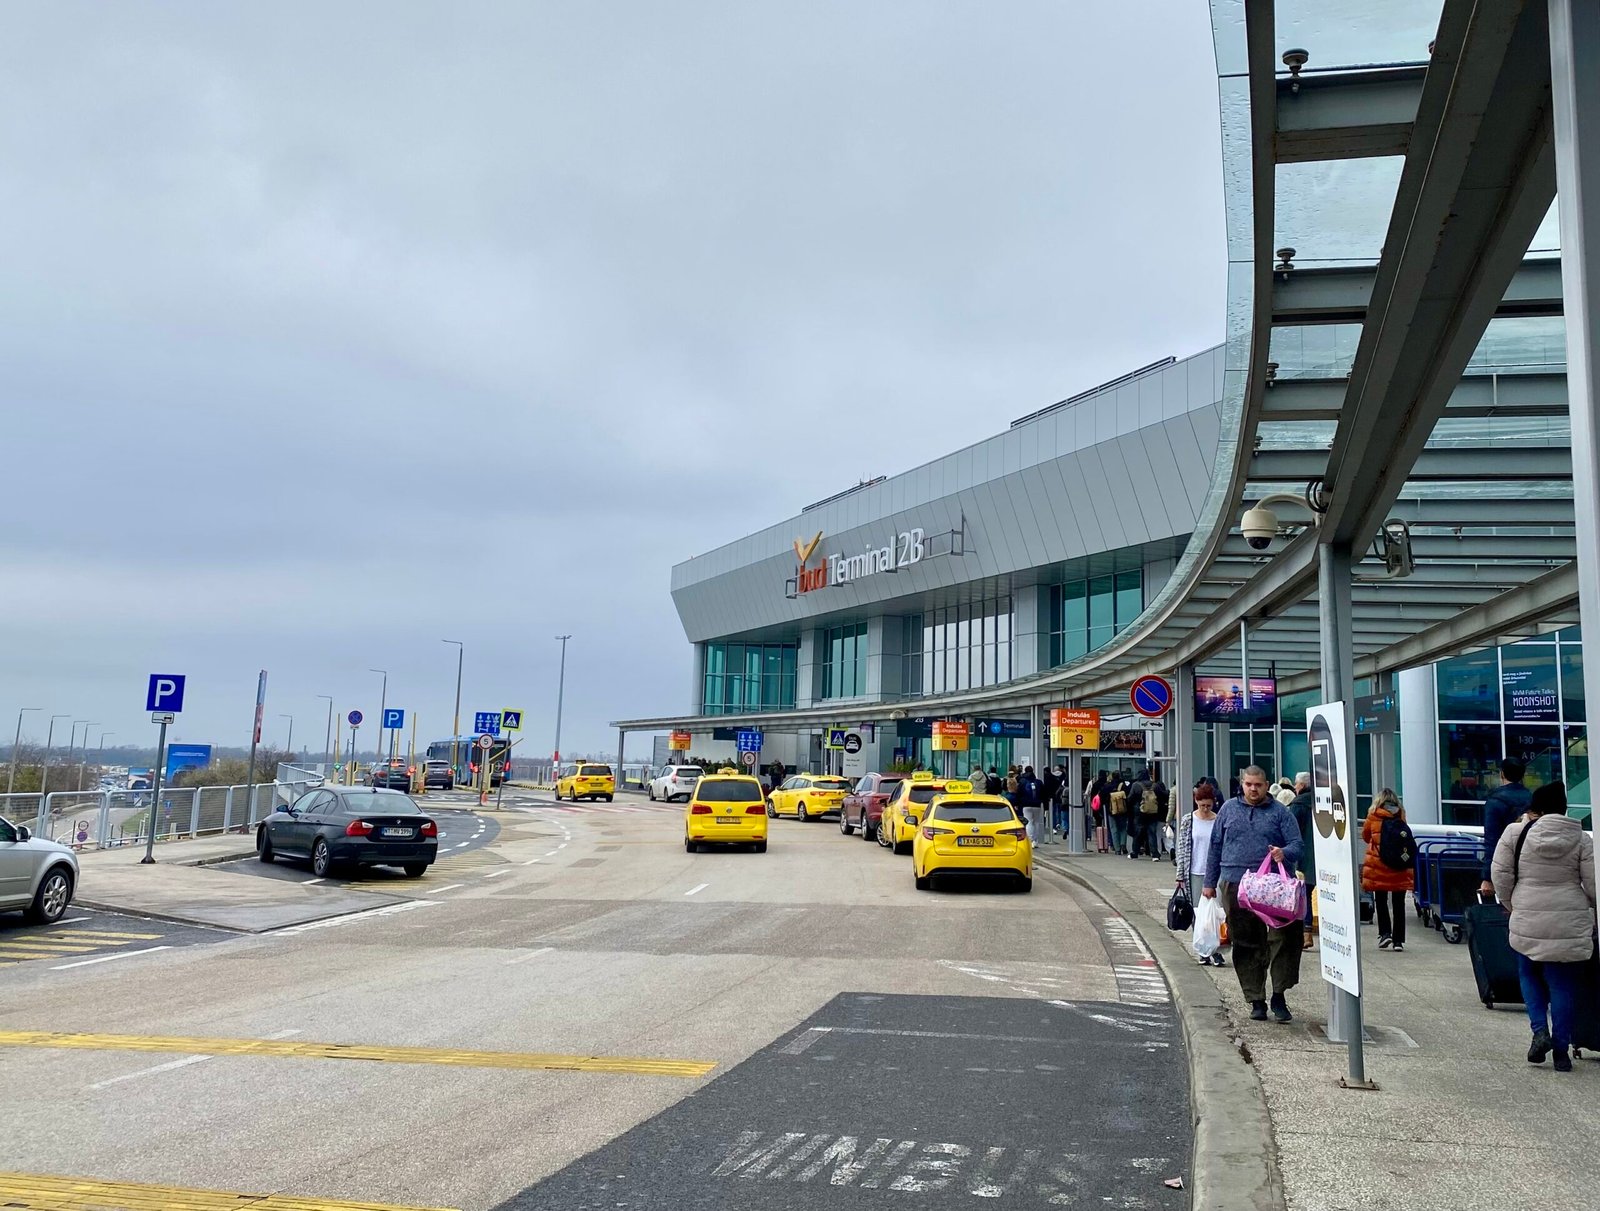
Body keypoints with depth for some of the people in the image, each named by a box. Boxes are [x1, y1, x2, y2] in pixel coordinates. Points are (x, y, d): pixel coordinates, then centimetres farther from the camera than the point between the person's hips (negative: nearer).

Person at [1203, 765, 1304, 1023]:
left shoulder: (1279, 811, 6)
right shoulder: (1229, 809, 11)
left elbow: (1297, 845, 1)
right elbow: (1215, 846, 14)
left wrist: (1284, 853, -23)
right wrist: (1210, 882, 13)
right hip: (1235, 884, 2)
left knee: (1285, 938, -9)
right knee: (1247, 946, 5)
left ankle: (1279, 996, 5)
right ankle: (1256, 1001, 14)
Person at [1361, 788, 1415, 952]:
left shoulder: (1373, 816, -2)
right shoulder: (1401, 816, 2)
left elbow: (1365, 836, 12)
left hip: (1378, 865, -2)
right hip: (1400, 866, 2)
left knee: (1381, 901, 10)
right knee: (1398, 903, 7)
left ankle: (1385, 933, -3)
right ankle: (1399, 939, 7)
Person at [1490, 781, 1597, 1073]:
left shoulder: (1515, 833, -4)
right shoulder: (1581, 839, 0)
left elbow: (1500, 874, -3)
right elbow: (1592, 884, -1)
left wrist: (1512, 905, 12)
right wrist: (1593, 911, 17)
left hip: (1527, 923, -1)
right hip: (1570, 925, 1)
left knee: (1530, 976, 20)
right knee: (1563, 985, 8)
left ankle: (1540, 1030, 4)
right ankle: (1561, 1050, 11)